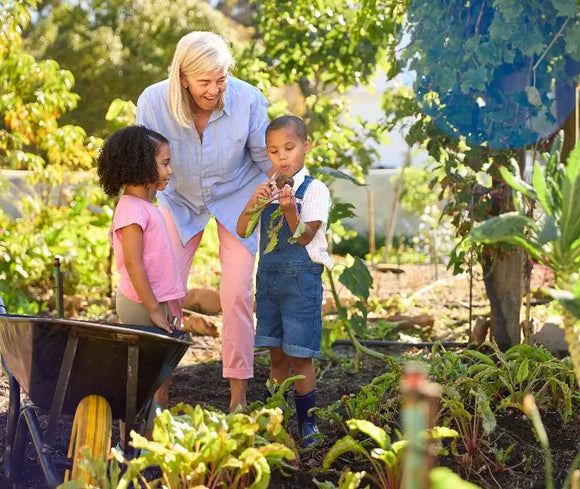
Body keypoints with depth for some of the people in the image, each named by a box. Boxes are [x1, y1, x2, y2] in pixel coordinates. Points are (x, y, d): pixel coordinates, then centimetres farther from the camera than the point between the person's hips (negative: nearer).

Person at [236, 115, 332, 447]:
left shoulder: (315, 190, -7)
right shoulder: (267, 189, 8)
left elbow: (305, 237, -13)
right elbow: (242, 231, 1)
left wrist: (290, 210, -30)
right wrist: (253, 203, -17)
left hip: (301, 278, -5)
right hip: (269, 276, 5)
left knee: (300, 357, -1)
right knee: (276, 355, 11)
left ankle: (307, 423, 11)